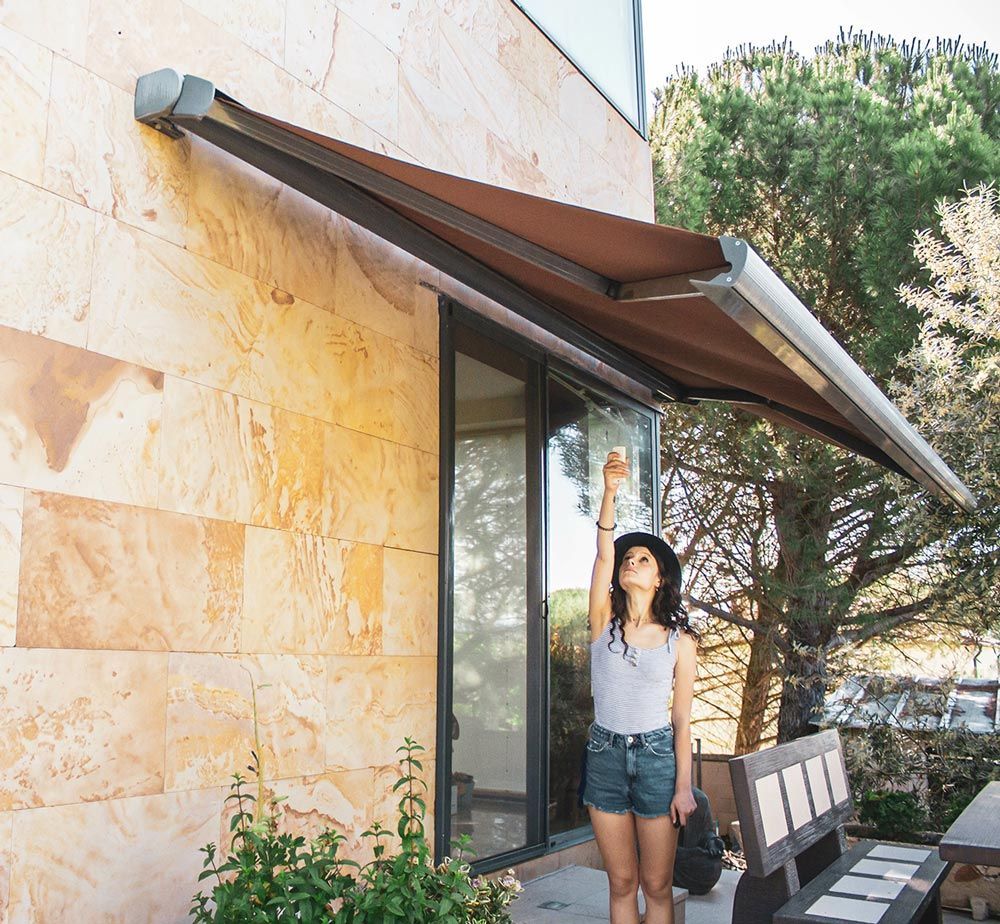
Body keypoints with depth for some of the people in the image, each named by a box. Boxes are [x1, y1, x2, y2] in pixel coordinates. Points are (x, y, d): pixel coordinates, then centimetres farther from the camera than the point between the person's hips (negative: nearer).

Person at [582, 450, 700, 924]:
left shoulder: (680, 640, -2)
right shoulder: (604, 621, 0)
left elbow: (682, 718, -1)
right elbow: (604, 553, -16)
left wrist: (683, 786, -5)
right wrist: (609, 492, -29)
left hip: (657, 756, -1)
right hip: (606, 754, 1)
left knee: (657, 886, 6)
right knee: (621, 883, 10)